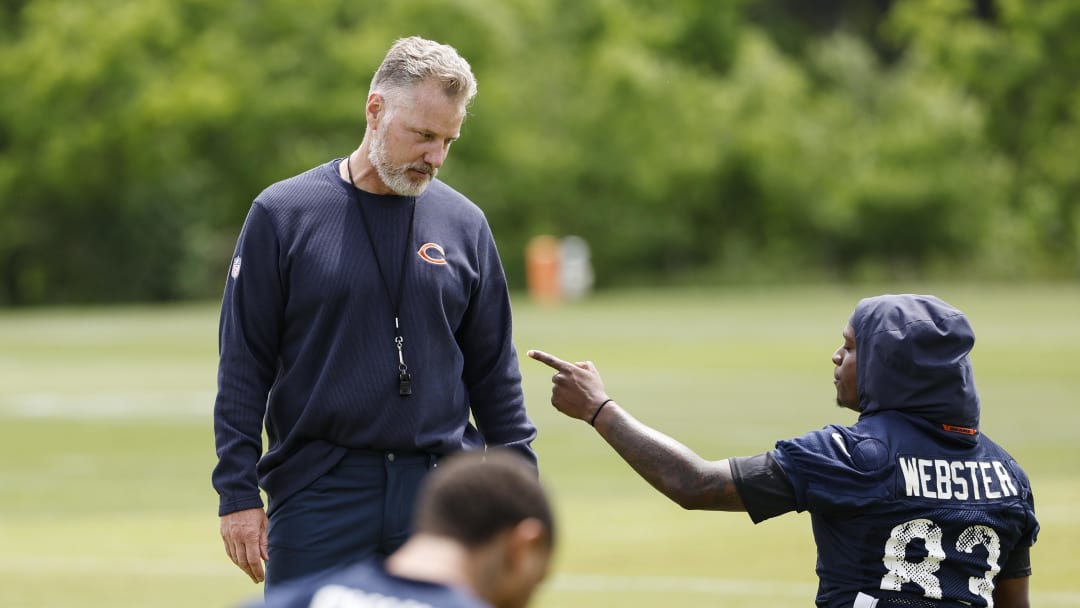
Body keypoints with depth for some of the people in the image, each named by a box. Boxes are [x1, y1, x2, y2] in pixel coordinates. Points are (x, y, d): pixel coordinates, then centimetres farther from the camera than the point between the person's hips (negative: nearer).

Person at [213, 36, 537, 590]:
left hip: (441, 490, 2)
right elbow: (242, 370, 0)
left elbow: (494, 374, 13)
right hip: (317, 496, -2)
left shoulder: (463, 224, 8)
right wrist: (238, 495, -5)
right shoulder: (282, 215, 0)